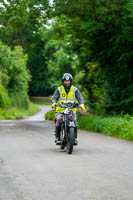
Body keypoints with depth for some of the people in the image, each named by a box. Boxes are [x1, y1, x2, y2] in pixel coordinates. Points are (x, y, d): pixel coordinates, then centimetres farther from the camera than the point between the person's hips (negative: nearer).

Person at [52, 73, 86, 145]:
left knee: (74, 120, -28)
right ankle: (57, 137, -23)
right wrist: (54, 103, -27)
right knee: (59, 119, -30)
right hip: (60, 111, 0)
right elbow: (54, 97, -4)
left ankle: (75, 138, -18)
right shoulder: (59, 89, 7)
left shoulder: (75, 90, 8)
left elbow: (80, 98, -4)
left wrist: (81, 104, -26)